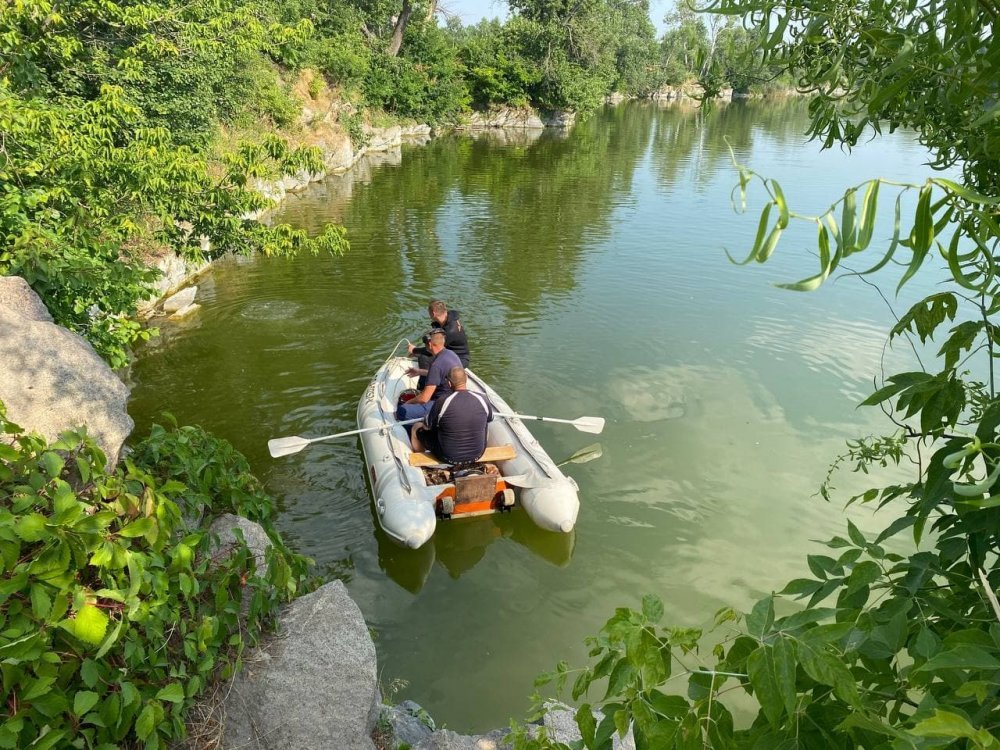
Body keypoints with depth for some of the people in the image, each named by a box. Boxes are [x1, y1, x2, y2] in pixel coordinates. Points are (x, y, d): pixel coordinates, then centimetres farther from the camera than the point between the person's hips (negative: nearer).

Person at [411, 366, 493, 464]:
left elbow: (427, 425, -7)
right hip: (478, 454, 3)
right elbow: (490, 418, 8)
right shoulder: (482, 400, -13)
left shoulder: (441, 403, -22)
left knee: (417, 427, 20)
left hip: (448, 458, -3)